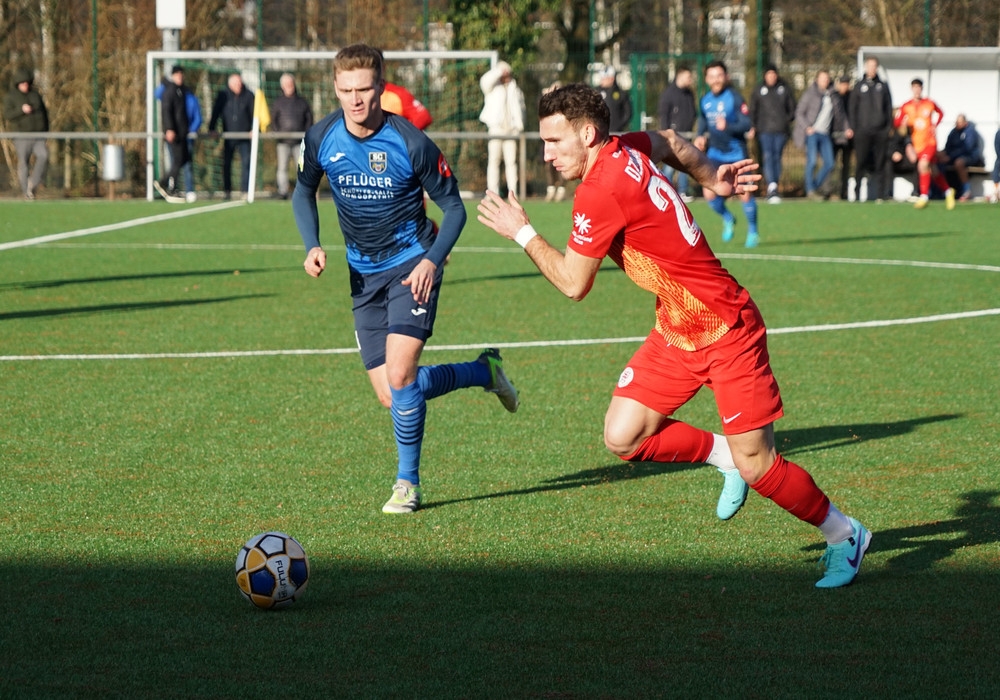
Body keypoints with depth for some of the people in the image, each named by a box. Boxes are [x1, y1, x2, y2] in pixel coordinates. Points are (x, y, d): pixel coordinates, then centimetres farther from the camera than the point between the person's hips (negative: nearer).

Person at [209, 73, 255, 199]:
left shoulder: (248, 96, 3)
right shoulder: (223, 96, 3)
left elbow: (254, 113, 6)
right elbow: (215, 112, 5)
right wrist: (212, 128, -3)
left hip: (244, 136, -1)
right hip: (228, 137, 1)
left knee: (246, 162, -9)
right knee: (226, 164, 4)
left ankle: (245, 190, -7)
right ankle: (227, 192, 11)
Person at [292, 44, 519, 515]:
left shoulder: (411, 143, -18)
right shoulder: (322, 138, -8)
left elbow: (453, 207, -7)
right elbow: (304, 192, 12)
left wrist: (432, 260, -21)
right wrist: (312, 246, -4)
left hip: (412, 267, -5)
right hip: (364, 274, 5)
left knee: (400, 375, -21)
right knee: (390, 397, 3)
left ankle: (408, 483, 1)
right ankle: (484, 372, 29)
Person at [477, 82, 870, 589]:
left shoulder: (600, 191, -24)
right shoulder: (627, 149, 1)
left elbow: (572, 284, -16)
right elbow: (669, 142, 24)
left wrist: (523, 233, -5)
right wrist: (710, 176, 29)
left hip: (726, 331, -9)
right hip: (676, 331, 9)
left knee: (755, 466, -4)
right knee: (623, 438, -2)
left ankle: (844, 535, 16)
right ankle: (722, 453, 20)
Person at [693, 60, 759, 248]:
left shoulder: (735, 98, -13)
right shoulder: (705, 101, 4)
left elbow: (746, 124, -20)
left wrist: (727, 127, -36)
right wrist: (700, 137, 1)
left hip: (736, 153, -4)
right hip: (715, 153, 4)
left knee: (744, 194, -5)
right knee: (710, 194, -7)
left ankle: (753, 231, 16)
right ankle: (727, 219, 23)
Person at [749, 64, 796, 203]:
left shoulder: (784, 89, 7)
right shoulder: (759, 90, 6)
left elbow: (792, 107, 16)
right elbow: (753, 110, 10)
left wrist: (788, 119, 2)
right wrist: (753, 127, 0)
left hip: (781, 130, 2)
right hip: (765, 130, -2)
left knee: (777, 158, 5)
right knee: (768, 157, -14)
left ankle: (773, 189, 12)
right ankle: (772, 187, -25)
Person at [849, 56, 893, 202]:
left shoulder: (883, 87, 12)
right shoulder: (859, 86, 9)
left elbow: (889, 108, 12)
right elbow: (852, 109, 7)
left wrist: (889, 127, 1)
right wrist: (854, 128, -2)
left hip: (880, 131, 1)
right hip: (863, 132, -1)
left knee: (879, 163, 0)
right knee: (861, 163, -6)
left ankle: (877, 194, 3)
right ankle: (857, 194, -3)